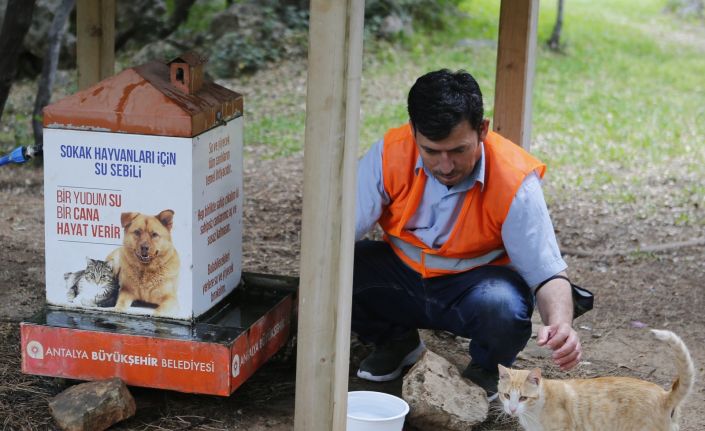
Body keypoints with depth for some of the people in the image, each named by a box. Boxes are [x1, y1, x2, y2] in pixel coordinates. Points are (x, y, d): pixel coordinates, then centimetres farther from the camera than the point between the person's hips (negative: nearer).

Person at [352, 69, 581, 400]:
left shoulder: (515, 181, -24)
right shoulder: (391, 153, -19)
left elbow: (547, 273, -23)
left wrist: (560, 325, -46)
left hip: (477, 282, -3)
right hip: (403, 274, 3)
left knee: (503, 306, -37)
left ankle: (486, 372, 2)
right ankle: (396, 341, 9)